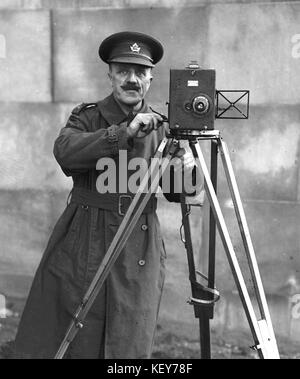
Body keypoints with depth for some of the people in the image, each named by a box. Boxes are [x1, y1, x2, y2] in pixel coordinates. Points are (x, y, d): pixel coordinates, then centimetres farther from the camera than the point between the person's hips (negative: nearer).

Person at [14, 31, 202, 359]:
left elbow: (175, 194, 8)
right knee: (61, 343, 4)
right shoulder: (87, 117, 2)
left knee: (130, 346, 5)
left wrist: (184, 171, -14)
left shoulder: (161, 126, 7)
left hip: (140, 250, 2)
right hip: (81, 245, -1)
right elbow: (65, 150, -21)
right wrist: (123, 132, -30)